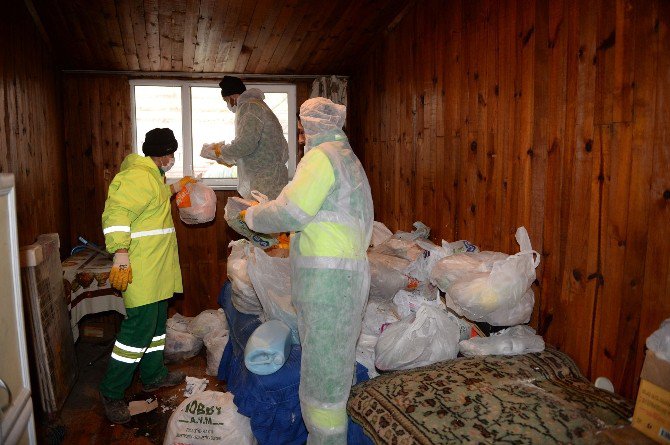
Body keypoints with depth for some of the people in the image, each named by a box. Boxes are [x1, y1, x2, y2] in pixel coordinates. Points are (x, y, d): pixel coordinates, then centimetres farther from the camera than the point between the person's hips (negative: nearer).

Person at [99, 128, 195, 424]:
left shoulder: (152, 176, 17)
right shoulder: (137, 177, -17)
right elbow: (117, 212, -28)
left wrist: (173, 189, 36)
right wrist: (121, 253, -36)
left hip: (157, 270, 11)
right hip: (141, 270, -11)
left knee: (156, 321, 18)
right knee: (140, 327, -9)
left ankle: (154, 375, 33)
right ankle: (112, 392, 4)